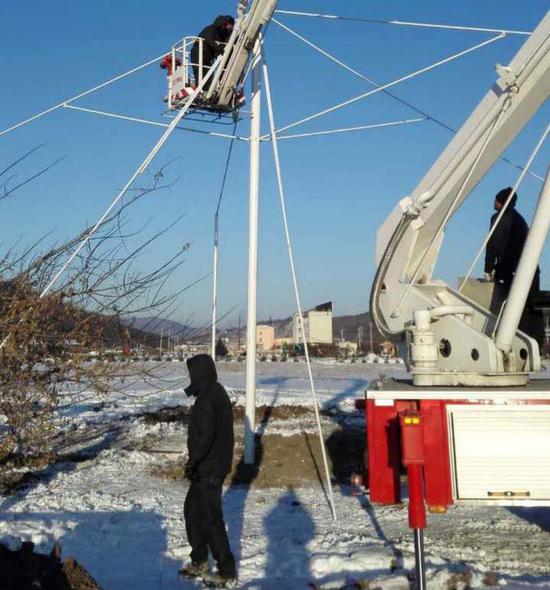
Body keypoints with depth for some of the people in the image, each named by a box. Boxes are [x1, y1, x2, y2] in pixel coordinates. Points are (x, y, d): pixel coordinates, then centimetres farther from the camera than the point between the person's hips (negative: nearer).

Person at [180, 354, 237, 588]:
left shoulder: (206, 399, -20)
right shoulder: (218, 393, 11)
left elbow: (205, 435, -26)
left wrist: (192, 461, -17)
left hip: (209, 469, -10)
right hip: (216, 464, 10)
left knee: (211, 519, -1)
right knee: (192, 510, 20)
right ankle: (199, 562, 31)